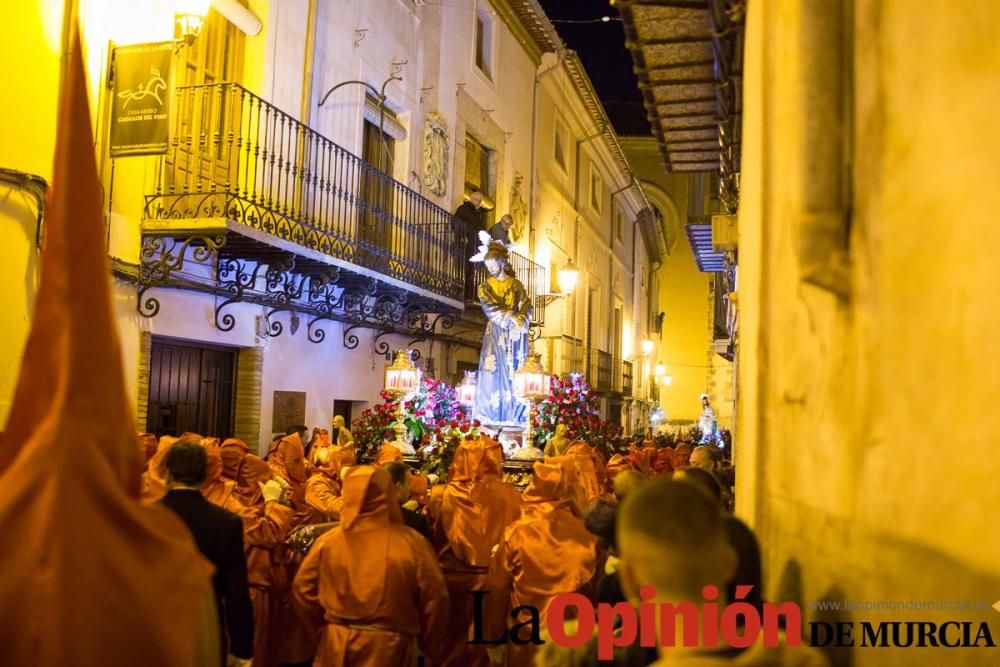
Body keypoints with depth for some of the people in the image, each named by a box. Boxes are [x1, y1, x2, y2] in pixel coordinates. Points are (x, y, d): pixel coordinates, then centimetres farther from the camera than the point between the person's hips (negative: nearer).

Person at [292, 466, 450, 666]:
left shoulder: (328, 541, -8)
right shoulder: (411, 543, -13)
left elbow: (302, 589, 2)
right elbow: (435, 599, -9)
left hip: (336, 647, 2)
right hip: (388, 649, -2)